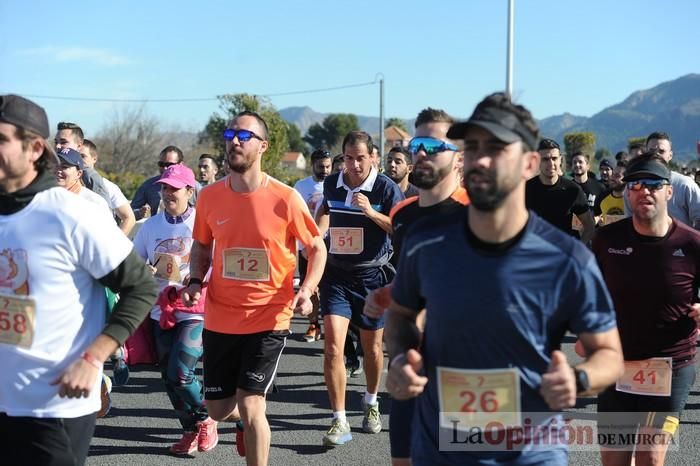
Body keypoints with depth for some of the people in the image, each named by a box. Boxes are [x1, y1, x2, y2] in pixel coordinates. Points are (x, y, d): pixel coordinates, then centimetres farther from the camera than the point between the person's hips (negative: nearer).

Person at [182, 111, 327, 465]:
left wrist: (306, 290, -16)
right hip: (219, 319, 4)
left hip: (268, 320, -4)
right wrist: (195, 281, -4)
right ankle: (250, 417, 49)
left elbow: (317, 248, 0)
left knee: (250, 407, -8)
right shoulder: (209, 197, -2)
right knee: (217, 410, 14)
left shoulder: (285, 198, -12)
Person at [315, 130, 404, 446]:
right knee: (332, 347, -13)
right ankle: (340, 422, -9)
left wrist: (371, 213, -27)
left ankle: (371, 403, 41)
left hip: (372, 275, -2)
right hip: (336, 274, 2)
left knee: (372, 347, 14)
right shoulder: (332, 184, 1)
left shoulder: (385, 188, -11)